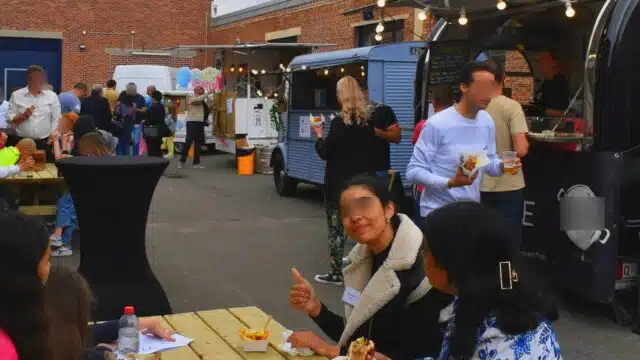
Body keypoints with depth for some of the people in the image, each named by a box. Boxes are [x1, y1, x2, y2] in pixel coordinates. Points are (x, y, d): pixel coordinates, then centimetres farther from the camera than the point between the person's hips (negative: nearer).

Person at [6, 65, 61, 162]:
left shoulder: (52, 96, 5)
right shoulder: (16, 95, 3)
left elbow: (56, 120, 3)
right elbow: (10, 119, 1)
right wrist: (24, 115, -15)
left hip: (45, 143, 1)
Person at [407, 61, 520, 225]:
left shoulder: (487, 121, 2)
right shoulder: (437, 124, -17)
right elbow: (413, 171, -17)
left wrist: (502, 166, -8)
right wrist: (449, 183, -28)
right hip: (438, 212, -6)